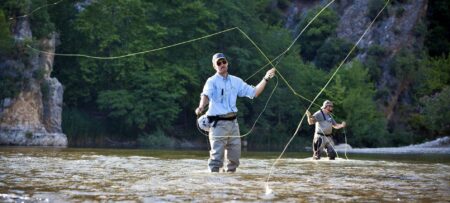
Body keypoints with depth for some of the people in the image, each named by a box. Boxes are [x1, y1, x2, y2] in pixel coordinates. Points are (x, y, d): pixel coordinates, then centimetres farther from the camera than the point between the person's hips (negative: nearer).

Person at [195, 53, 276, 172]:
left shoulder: (236, 81, 12)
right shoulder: (212, 81, -5)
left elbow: (253, 92, 15)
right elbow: (206, 95, -24)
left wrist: (265, 79, 8)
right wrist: (201, 107, -45)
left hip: (233, 122, 6)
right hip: (218, 123, -5)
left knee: (235, 155, 11)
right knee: (217, 155, -11)